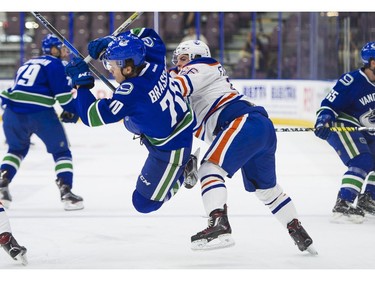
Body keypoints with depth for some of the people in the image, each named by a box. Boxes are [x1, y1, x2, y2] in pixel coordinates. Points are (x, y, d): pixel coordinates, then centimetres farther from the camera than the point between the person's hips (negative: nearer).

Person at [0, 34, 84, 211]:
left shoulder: (27, 64, 27)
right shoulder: (54, 64, 4)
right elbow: (63, 92, -4)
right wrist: (72, 112, 9)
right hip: (40, 113, -6)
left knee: (16, 149, 28)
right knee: (61, 151, 10)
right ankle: (66, 193, -2)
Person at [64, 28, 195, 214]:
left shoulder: (130, 93, -34)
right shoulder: (154, 62, -14)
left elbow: (91, 116, -28)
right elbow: (147, 35, 9)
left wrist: (81, 80, -20)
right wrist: (110, 41, 1)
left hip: (171, 150, -8)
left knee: (143, 203, 3)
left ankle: (179, 175, 19)